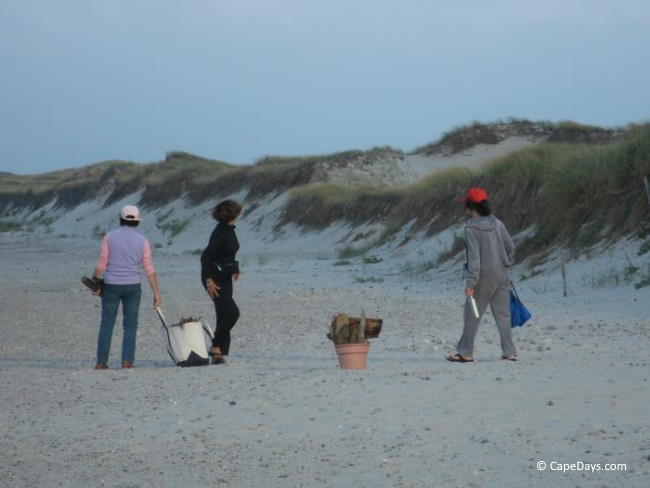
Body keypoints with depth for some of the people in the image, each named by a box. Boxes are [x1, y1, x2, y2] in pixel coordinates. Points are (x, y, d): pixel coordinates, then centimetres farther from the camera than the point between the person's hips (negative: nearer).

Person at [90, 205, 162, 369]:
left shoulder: (110, 237, -2)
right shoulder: (142, 240, 0)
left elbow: (101, 264, -4)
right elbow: (149, 269, -3)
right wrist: (156, 293, 0)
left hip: (111, 286, 0)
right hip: (132, 286, 0)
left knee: (107, 324, 6)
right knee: (130, 325, 7)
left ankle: (101, 361, 6)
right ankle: (127, 360, 0)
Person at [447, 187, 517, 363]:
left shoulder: (471, 228, -14)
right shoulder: (497, 224, 4)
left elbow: (474, 257, -19)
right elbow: (510, 246, 9)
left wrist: (470, 283, -18)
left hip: (485, 276, -6)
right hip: (502, 274, 6)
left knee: (472, 314, 5)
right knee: (503, 314, 10)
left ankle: (465, 352, 10)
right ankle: (509, 352, 9)